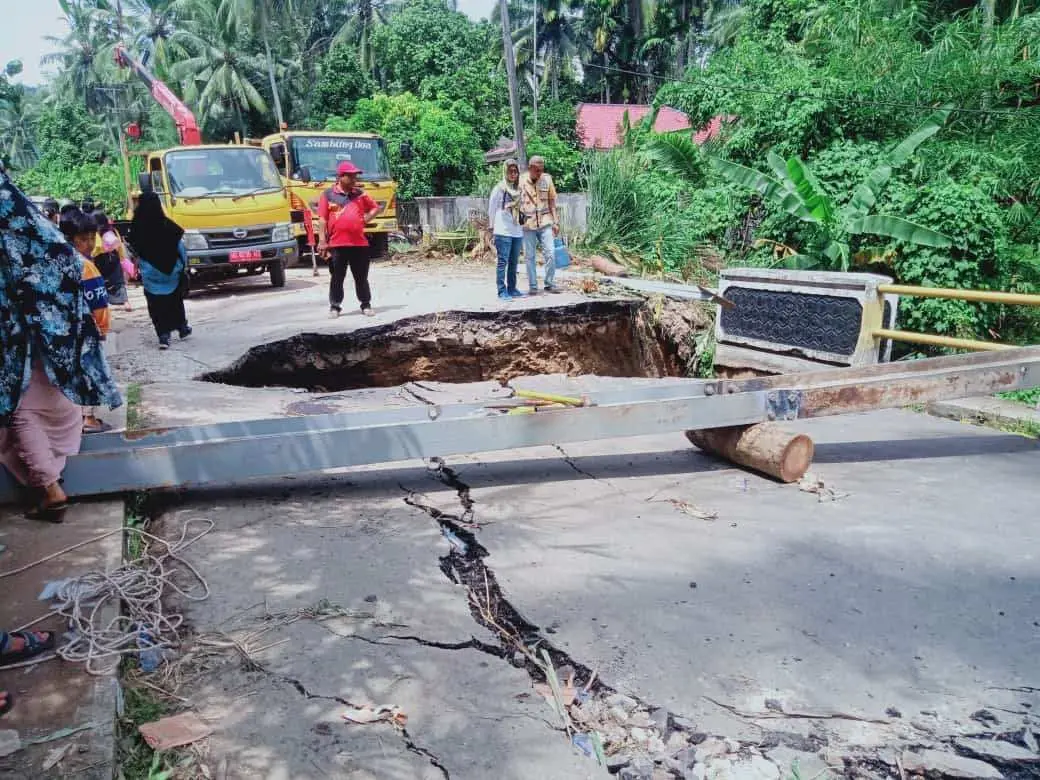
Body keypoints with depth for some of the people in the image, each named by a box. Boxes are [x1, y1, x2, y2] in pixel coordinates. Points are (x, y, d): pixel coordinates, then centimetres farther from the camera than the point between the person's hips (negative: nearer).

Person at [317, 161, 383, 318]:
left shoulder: (360, 193, 10)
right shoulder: (328, 194, 1)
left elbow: (376, 208, 21)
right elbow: (323, 219, -1)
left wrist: (366, 219, 4)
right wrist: (322, 240, -6)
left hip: (359, 243, 2)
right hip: (337, 244, -2)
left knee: (361, 277, 9)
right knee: (337, 278, 5)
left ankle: (366, 305, 19)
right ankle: (335, 306, 14)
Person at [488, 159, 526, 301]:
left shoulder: (519, 189, 11)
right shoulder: (499, 188, -4)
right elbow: (491, 208, 0)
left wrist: (522, 223, 12)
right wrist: (493, 225, 5)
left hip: (517, 232, 6)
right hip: (503, 232, -6)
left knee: (514, 262, 10)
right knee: (503, 262, -5)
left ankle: (512, 289, 19)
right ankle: (502, 291, -2)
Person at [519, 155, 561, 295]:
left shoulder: (547, 179, 2)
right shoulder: (521, 181, -4)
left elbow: (552, 202, 8)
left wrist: (555, 222, 5)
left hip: (545, 222, 1)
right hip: (528, 224, -1)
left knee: (550, 253, -4)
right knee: (530, 256, 4)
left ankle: (550, 284, 7)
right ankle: (533, 286, 12)